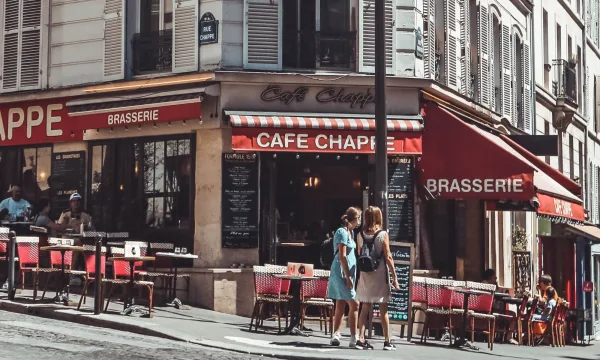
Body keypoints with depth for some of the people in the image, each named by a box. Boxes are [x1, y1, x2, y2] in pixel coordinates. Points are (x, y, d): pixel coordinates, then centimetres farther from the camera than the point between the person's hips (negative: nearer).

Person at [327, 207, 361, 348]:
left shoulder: (349, 232, 16)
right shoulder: (342, 232, -13)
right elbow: (342, 256, -18)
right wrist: (348, 277, -19)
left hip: (346, 273, 9)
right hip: (342, 272, -9)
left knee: (341, 306, 9)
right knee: (354, 304, -9)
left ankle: (335, 336, 11)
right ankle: (353, 338, -6)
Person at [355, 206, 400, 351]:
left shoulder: (361, 235, 1)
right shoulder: (383, 234, -8)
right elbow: (388, 257, -9)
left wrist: (359, 274, 10)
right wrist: (394, 276, -4)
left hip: (365, 274, 3)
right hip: (380, 274, -3)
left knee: (365, 309, 7)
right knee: (383, 310, 5)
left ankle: (361, 339, 2)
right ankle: (387, 341, 10)